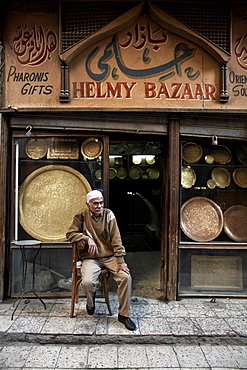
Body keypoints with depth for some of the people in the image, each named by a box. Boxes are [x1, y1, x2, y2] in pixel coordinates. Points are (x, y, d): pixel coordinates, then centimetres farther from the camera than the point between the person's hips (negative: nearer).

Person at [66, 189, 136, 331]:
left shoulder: (109, 215, 0)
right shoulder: (81, 217, -1)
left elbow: (116, 239, -3)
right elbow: (70, 234, 0)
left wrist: (121, 261, -10)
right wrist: (87, 239, -15)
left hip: (110, 256, 1)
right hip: (91, 258, -1)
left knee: (126, 277, -21)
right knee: (87, 282, -27)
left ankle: (124, 315, -2)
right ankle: (90, 302, 13)